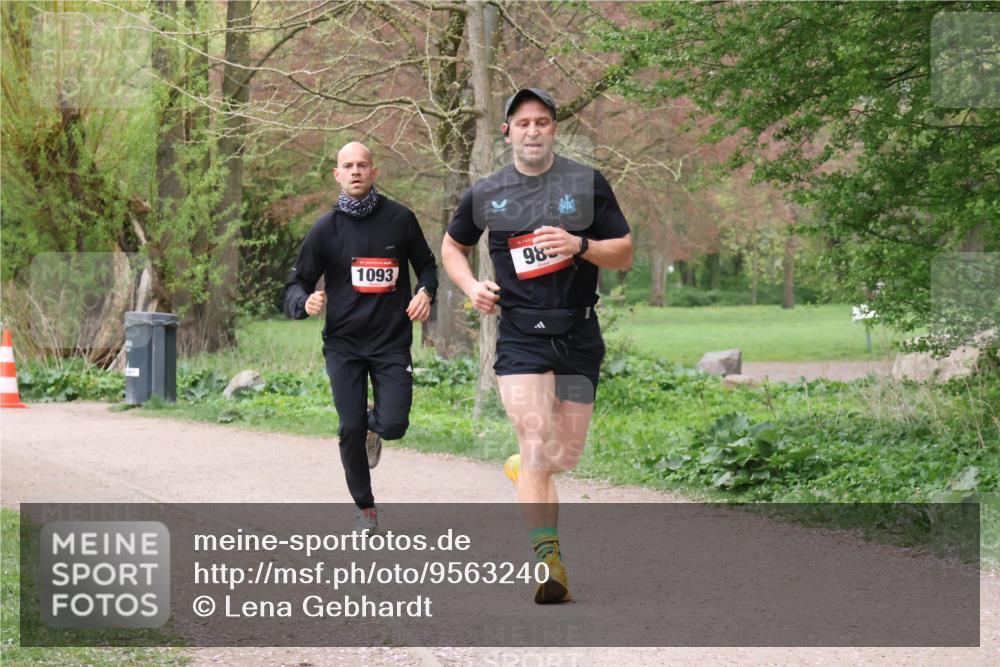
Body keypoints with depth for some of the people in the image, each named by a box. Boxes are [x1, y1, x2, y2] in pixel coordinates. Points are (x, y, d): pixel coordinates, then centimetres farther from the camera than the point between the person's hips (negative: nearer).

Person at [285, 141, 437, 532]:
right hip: (343, 343, 0)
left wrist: (425, 292, -6)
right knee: (351, 429, -4)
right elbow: (296, 284, 3)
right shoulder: (326, 228, 0)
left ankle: (374, 423, 27)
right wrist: (305, 302, -20)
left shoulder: (400, 219, 1)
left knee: (393, 425, -12)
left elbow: (426, 264, 16)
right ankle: (364, 507, 16)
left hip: (392, 341, 0)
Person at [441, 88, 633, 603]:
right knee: (538, 451, -16)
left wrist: (580, 245, -15)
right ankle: (546, 557, -17)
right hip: (519, 337, -2)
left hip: (578, 337, 2)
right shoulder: (485, 195, 5)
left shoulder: (587, 184, 3)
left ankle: (521, 470, 41)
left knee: (565, 456, 8)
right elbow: (452, 246, 22)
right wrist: (472, 288, 2)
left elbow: (625, 254, 5)